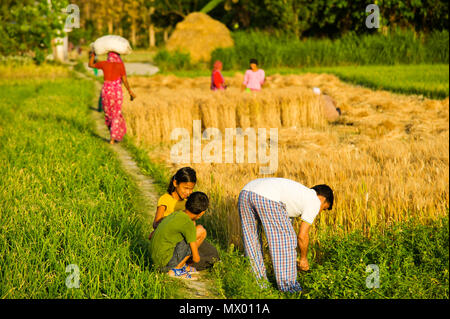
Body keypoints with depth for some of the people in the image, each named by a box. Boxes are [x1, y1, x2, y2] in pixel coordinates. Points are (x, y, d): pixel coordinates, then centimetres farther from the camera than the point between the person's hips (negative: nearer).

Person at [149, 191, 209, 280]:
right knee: (201, 231, -6)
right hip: (166, 262, -9)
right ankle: (176, 269, -3)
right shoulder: (188, 223, -15)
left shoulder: (175, 214, 9)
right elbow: (196, 258, -12)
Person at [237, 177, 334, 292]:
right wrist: (303, 258, 28)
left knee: (251, 239, 21)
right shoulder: (315, 201, 16)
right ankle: (287, 283, 17)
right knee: (285, 239, 9)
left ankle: (259, 282, 29)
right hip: (267, 198, -8)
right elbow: (302, 236, 11)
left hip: (245, 192, 8)